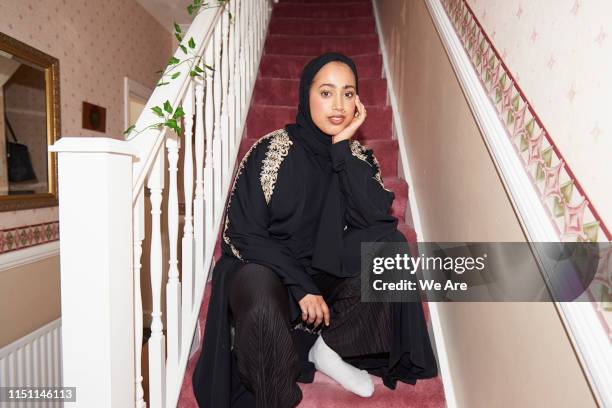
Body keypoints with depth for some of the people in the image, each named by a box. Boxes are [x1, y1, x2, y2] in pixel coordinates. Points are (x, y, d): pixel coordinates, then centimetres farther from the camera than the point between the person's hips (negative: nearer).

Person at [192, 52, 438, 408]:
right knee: (260, 303, -37)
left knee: (393, 246, -19)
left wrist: (342, 147, -18)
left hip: (329, 277, 4)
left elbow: (378, 219, -18)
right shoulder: (271, 151, -12)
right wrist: (301, 287, -19)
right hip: (266, 269, -3)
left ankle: (329, 348, -7)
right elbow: (243, 235, -13)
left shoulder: (359, 158, 0)